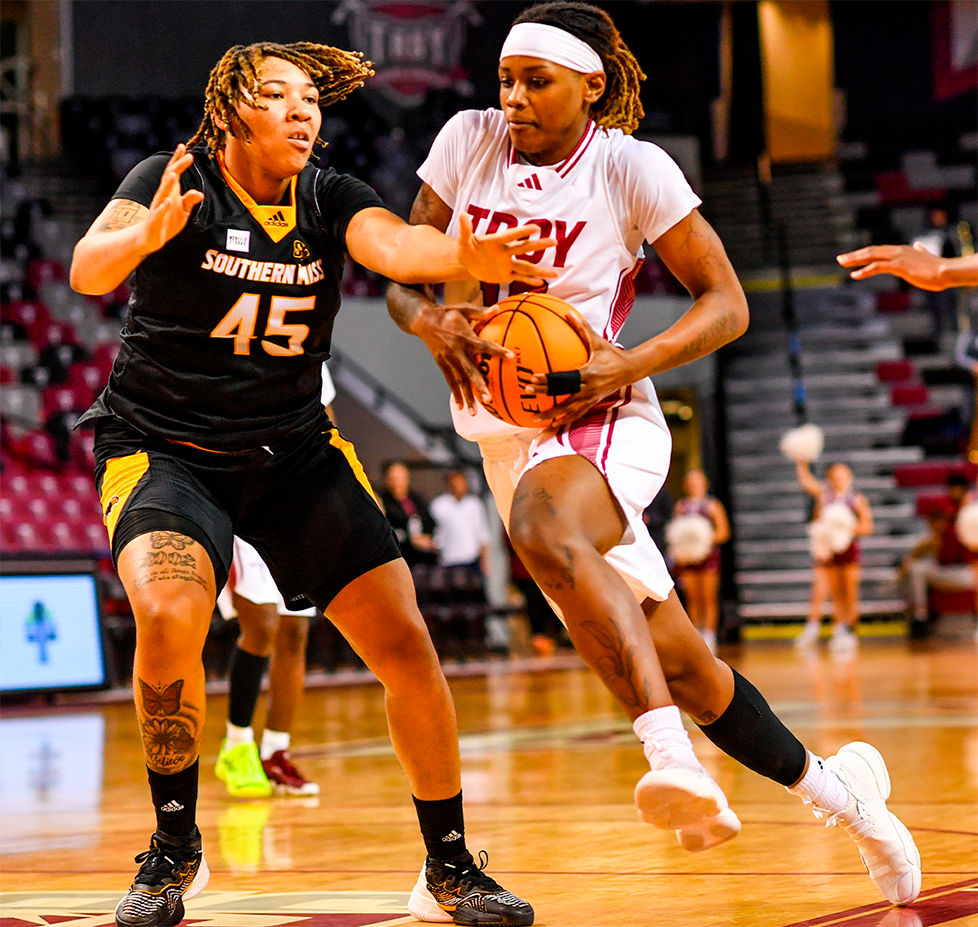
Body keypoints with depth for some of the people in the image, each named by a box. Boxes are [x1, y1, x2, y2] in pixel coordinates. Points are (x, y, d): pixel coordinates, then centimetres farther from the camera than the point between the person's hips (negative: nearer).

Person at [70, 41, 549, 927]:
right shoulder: (175, 182, -10)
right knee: (170, 616, -31)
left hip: (297, 452, 4)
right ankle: (174, 849, -7)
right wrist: (148, 234, -51)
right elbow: (88, 269, -27)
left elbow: (394, 244, -23)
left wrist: (462, 257, -46)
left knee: (405, 641, -6)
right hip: (165, 448, -4)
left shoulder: (328, 198, -1)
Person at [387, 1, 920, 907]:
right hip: (505, 428, 5)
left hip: (600, 420, -5)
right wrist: (431, 321, -16)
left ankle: (674, 758, -49)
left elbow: (726, 304, -3)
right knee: (673, 660, 8)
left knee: (545, 531, -40)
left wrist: (626, 367, -19)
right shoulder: (467, 142, 4)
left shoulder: (631, 167, -7)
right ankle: (834, 790, 27)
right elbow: (402, 279, 8)